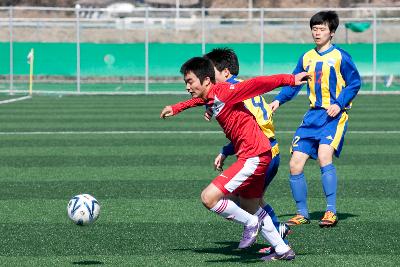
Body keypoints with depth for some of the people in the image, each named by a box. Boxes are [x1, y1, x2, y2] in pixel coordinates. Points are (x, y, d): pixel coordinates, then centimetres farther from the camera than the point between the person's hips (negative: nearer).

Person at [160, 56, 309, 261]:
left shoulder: (223, 92, -17)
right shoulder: (209, 97, 10)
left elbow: (257, 84, -23)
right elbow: (198, 100, 35)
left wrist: (290, 79, -29)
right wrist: (176, 108, 45)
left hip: (254, 156, -10)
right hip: (255, 154, 10)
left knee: (209, 197, -14)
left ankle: (251, 223, 3)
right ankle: (282, 250, 32)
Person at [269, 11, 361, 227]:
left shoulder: (340, 56, -4)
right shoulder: (306, 58, 12)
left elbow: (354, 83, -4)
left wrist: (339, 104, -17)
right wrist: (278, 100, -1)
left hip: (334, 115, -6)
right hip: (313, 116, 6)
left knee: (324, 154, -28)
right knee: (295, 165, -1)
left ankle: (331, 212, -22)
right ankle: (302, 214, 14)